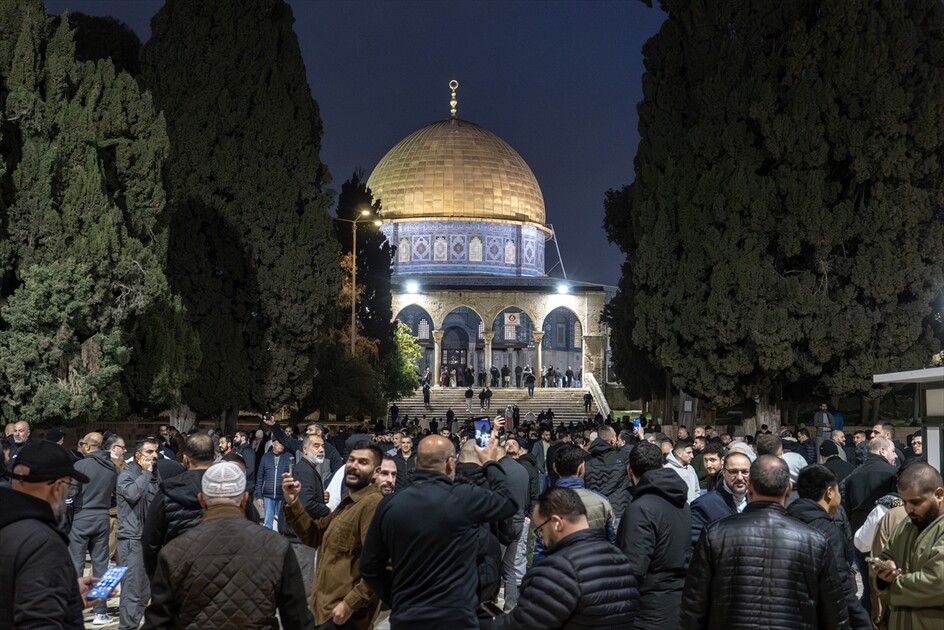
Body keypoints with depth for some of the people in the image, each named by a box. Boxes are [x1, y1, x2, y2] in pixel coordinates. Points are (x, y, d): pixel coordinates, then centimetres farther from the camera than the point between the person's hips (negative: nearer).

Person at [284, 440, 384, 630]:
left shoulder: (373, 504, -19)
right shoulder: (348, 501, 16)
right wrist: (293, 503, -1)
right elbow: (314, 536, 12)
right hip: (328, 606, 10)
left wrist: (350, 604, -24)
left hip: (344, 613, -10)